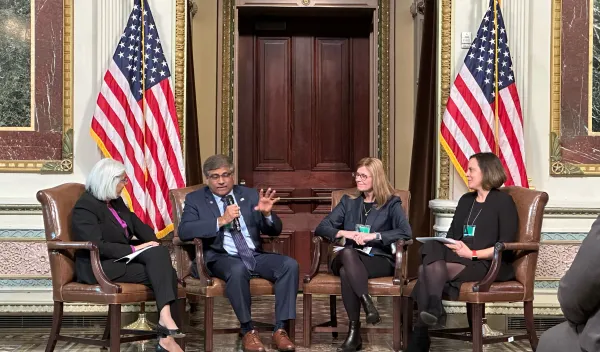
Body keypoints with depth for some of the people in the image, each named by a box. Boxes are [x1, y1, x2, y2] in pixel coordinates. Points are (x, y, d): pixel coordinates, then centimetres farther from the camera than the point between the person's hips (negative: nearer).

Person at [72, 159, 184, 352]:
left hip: (123, 258, 8)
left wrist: (154, 246, -8)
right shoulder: (85, 207, -13)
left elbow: (138, 226, 12)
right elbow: (97, 246, -22)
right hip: (99, 267, -8)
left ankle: (166, 317, -28)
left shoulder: (116, 202, 13)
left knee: (159, 252, -22)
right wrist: (134, 249, -22)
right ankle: (166, 336, -23)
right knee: (162, 273, -22)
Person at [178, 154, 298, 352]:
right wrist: (221, 220, -19)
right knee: (238, 270, -37)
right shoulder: (195, 199, 6)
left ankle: (280, 329, -20)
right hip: (221, 258, -4)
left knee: (290, 265, -23)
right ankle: (248, 330, -20)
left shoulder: (250, 195, 14)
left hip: (255, 256, 4)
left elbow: (274, 231, 11)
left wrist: (267, 213, -12)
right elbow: (184, 231, -12)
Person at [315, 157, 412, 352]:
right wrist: (345, 233, -9)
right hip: (350, 259, 3)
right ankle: (367, 303, -41)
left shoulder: (391, 203, 8)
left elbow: (406, 232, -8)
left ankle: (354, 331, -35)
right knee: (348, 253, -36)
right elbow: (321, 228, 10)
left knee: (346, 271, -36)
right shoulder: (348, 202, 18)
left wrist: (374, 236, -18)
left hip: (380, 260, -3)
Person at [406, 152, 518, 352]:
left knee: (432, 270, -31)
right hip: (462, 259, 6)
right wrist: (449, 246, -6)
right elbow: (452, 235, 18)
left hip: (490, 264, -6)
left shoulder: (503, 201, -1)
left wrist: (473, 253, -19)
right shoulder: (466, 200, 23)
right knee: (427, 267, -29)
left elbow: (506, 245, -10)